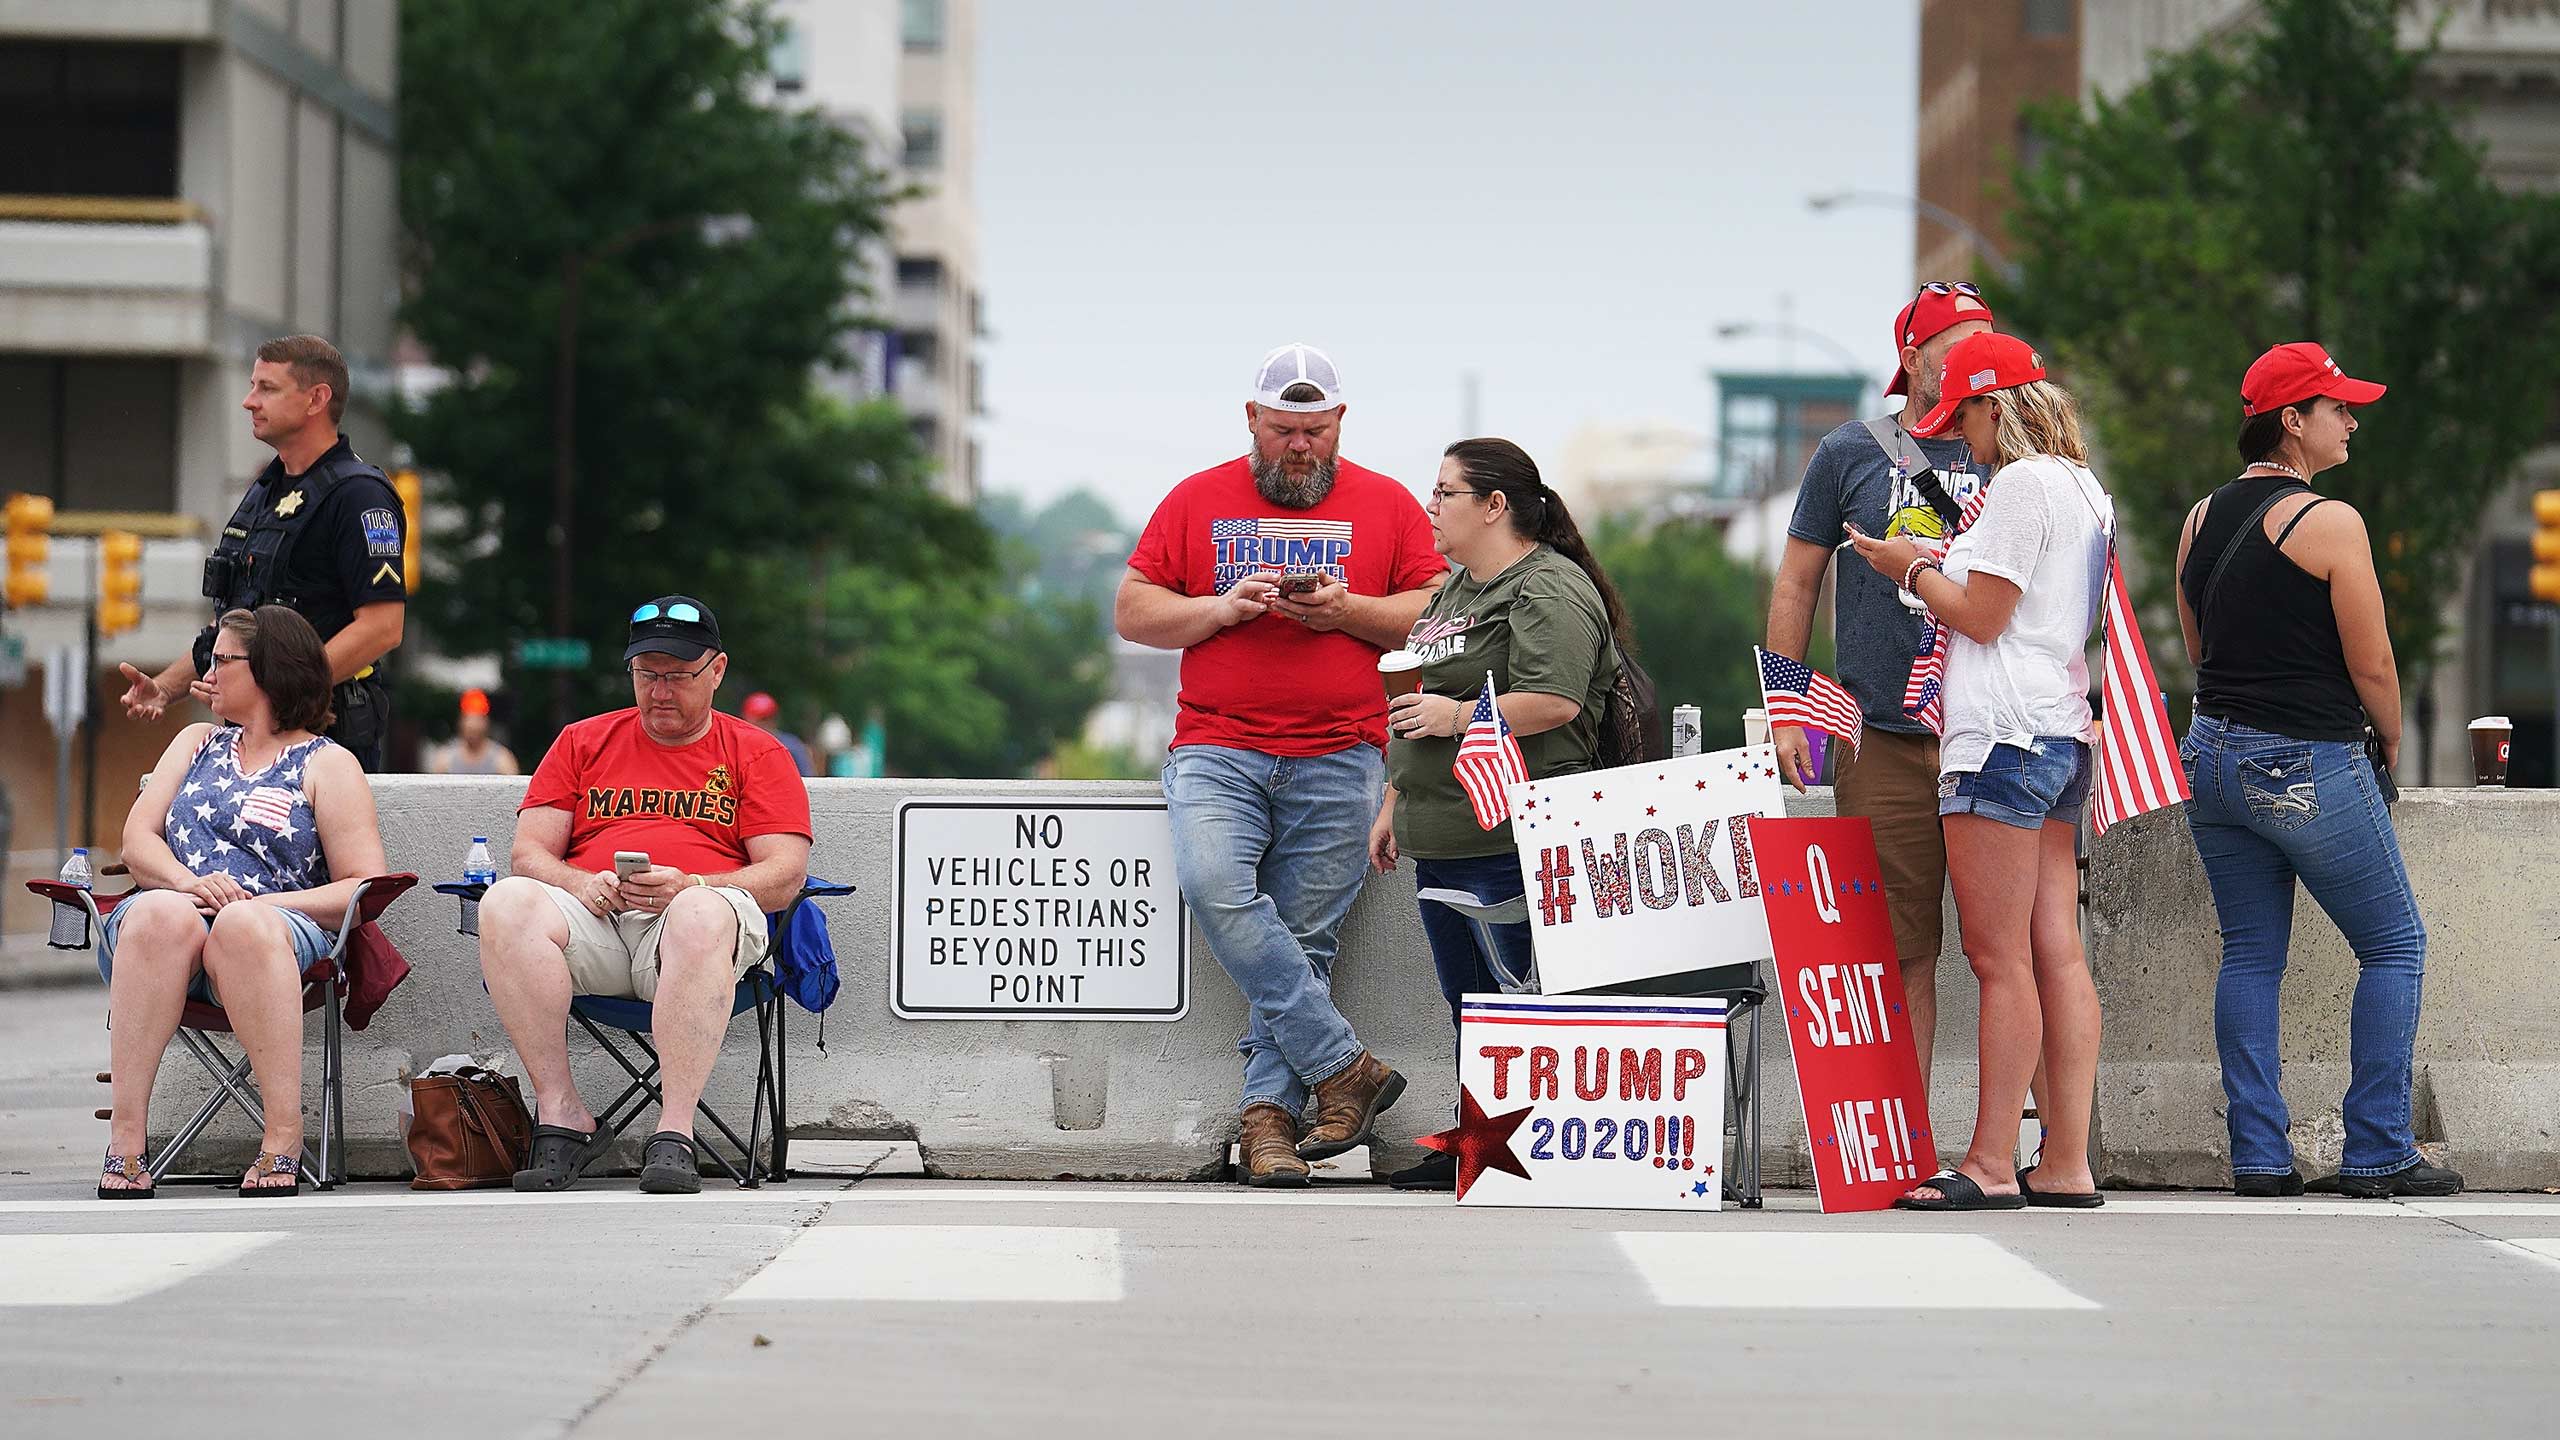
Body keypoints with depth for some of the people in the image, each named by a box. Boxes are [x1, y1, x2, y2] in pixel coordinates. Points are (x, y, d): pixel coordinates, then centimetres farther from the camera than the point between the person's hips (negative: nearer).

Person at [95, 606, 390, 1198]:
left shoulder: (328, 764, 13)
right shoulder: (197, 742, 29)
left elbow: (365, 886, 2)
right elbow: (138, 839, 16)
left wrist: (267, 904, -13)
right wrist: (187, 883, -7)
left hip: (273, 928, -3)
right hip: (171, 906, 3)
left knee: (243, 925, -40)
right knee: (162, 915, -36)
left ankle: (283, 1138, -42)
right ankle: (125, 1139, -42)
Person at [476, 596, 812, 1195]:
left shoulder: (756, 754, 16)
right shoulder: (583, 742, 24)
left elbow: (785, 874, 4)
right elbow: (528, 853, 15)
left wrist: (690, 887, -15)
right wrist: (579, 884, -9)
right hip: (590, 916, 3)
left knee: (703, 916, -40)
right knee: (506, 903, -31)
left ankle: (674, 1134, -41)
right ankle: (562, 1116, -29)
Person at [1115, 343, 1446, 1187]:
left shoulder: (1387, 506, 12)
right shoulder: (1197, 501, 14)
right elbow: (1131, 613, 11)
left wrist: (1347, 611, -8)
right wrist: (1223, 608, -5)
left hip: (1338, 759, 0)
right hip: (1217, 749, 0)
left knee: (1303, 937, -6)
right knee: (1215, 887, -24)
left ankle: (1269, 1112, -2)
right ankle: (1344, 1070, -20)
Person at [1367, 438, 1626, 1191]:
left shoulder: (1549, 591, -12)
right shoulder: (1455, 588, 20)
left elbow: (1553, 703, -25)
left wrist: (1455, 716, -16)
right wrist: (1394, 804, 26)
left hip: (1509, 843, -10)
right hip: (1443, 841, 10)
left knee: (1524, 1001, -8)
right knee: (1468, 1003, 13)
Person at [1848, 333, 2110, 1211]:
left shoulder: (2023, 483, -10)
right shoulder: (2084, 490, 19)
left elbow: (1981, 615, -12)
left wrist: (1912, 570, 3)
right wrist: (1944, 565, 25)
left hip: (2004, 733, -10)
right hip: (2063, 734, 10)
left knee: (2000, 960, -9)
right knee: (2056, 952, 5)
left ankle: (1991, 1164, -9)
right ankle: (2067, 1163, 4)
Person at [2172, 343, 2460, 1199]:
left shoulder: (2202, 519, 8)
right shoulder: (2329, 522, -14)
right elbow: (2372, 663, -11)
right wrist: (2390, 740, 7)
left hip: (2215, 753, 7)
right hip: (2310, 768, -7)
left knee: (2250, 956, 11)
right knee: (2394, 948, 6)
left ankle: (2258, 1155, 6)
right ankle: (2378, 1154, 3)